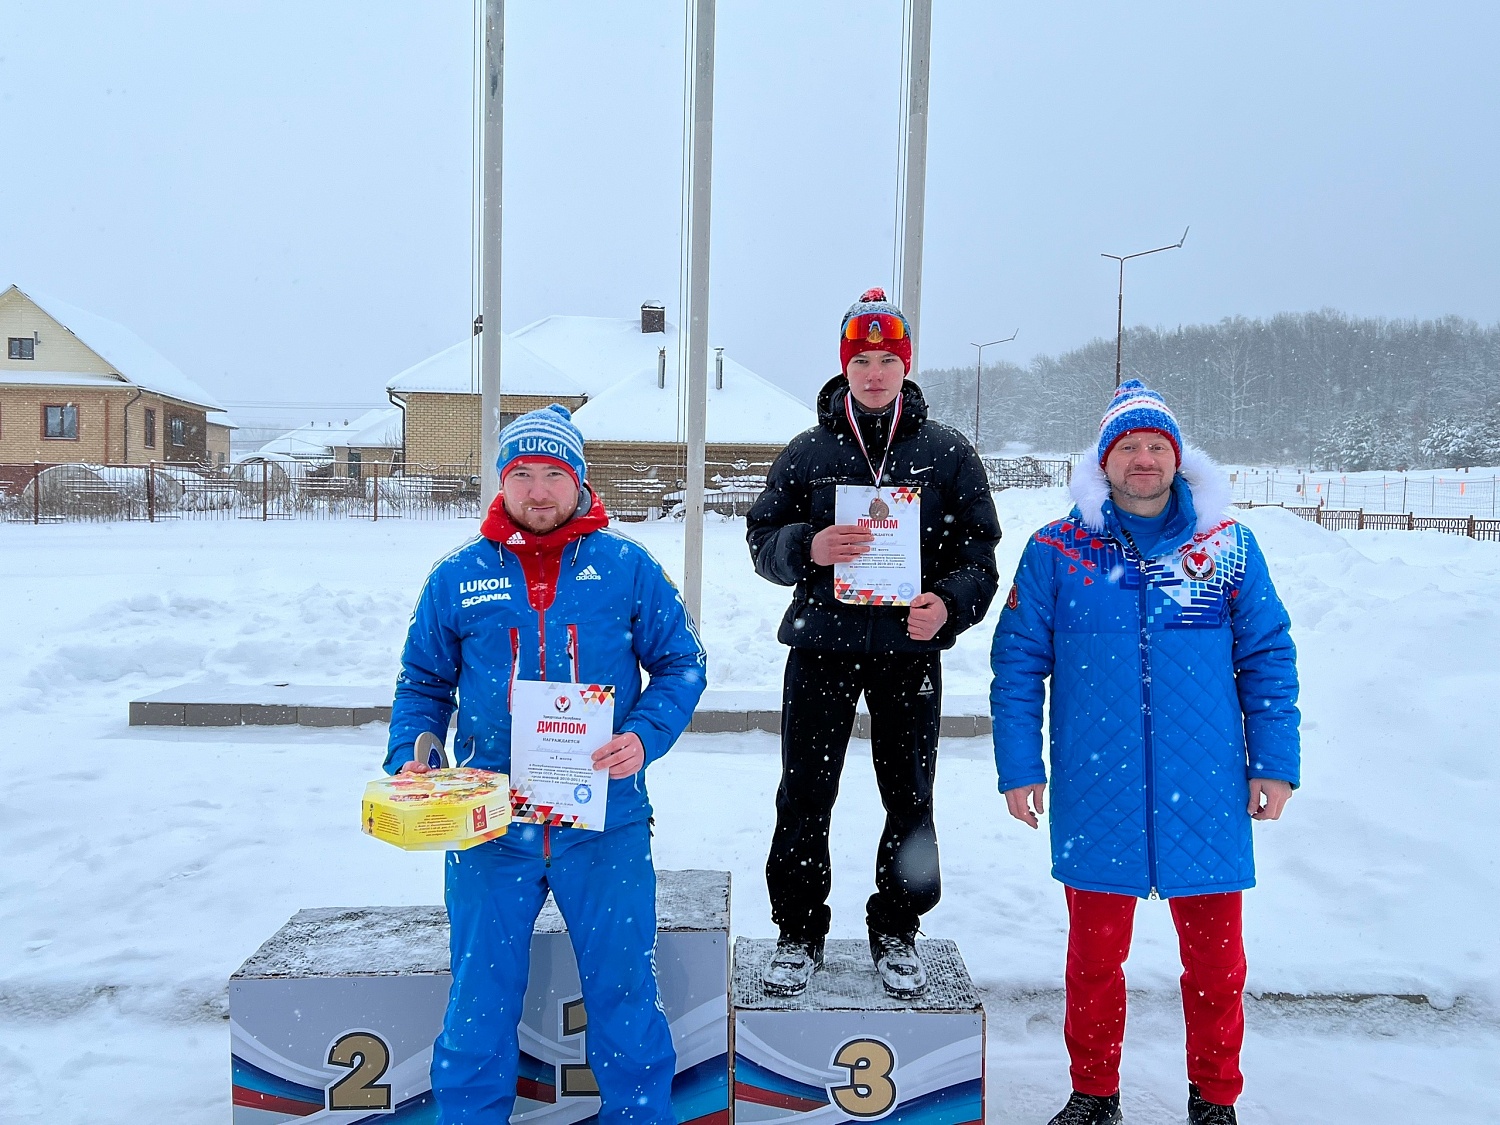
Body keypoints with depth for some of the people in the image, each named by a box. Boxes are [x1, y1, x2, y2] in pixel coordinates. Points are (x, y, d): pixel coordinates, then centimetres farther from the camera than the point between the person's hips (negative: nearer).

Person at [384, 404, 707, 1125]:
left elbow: (681, 665, 4)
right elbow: (423, 683, 12)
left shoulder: (626, 568, 0)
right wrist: (407, 761, -4)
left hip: (605, 826, -1)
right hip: (490, 828, 1)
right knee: (479, 1005, 11)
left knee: (623, 995, 11)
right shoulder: (458, 578, 4)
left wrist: (643, 737, -12)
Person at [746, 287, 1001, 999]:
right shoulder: (808, 451, 6)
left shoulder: (947, 453, 5)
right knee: (803, 800, 5)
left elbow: (978, 549, 4)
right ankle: (799, 932, 22)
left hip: (910, 653, 0)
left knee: (909, 800, 10)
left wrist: (949, 602, -16)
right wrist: (808, 548, -18)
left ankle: (895, 932, 28)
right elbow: (762, 539, 5)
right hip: (821, 648, 0)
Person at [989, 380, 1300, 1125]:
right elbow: (1017, 665, 1)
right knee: (1094, 952, 12)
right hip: (1096, 793, 0)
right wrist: (1019, 768, -3)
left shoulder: (1228, 547, 3)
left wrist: (1274, 765, 1)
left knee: (1215, 954, 11)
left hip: (1205, 792, 1)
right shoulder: (1057, 551, 0)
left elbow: (1268, 660, 6)